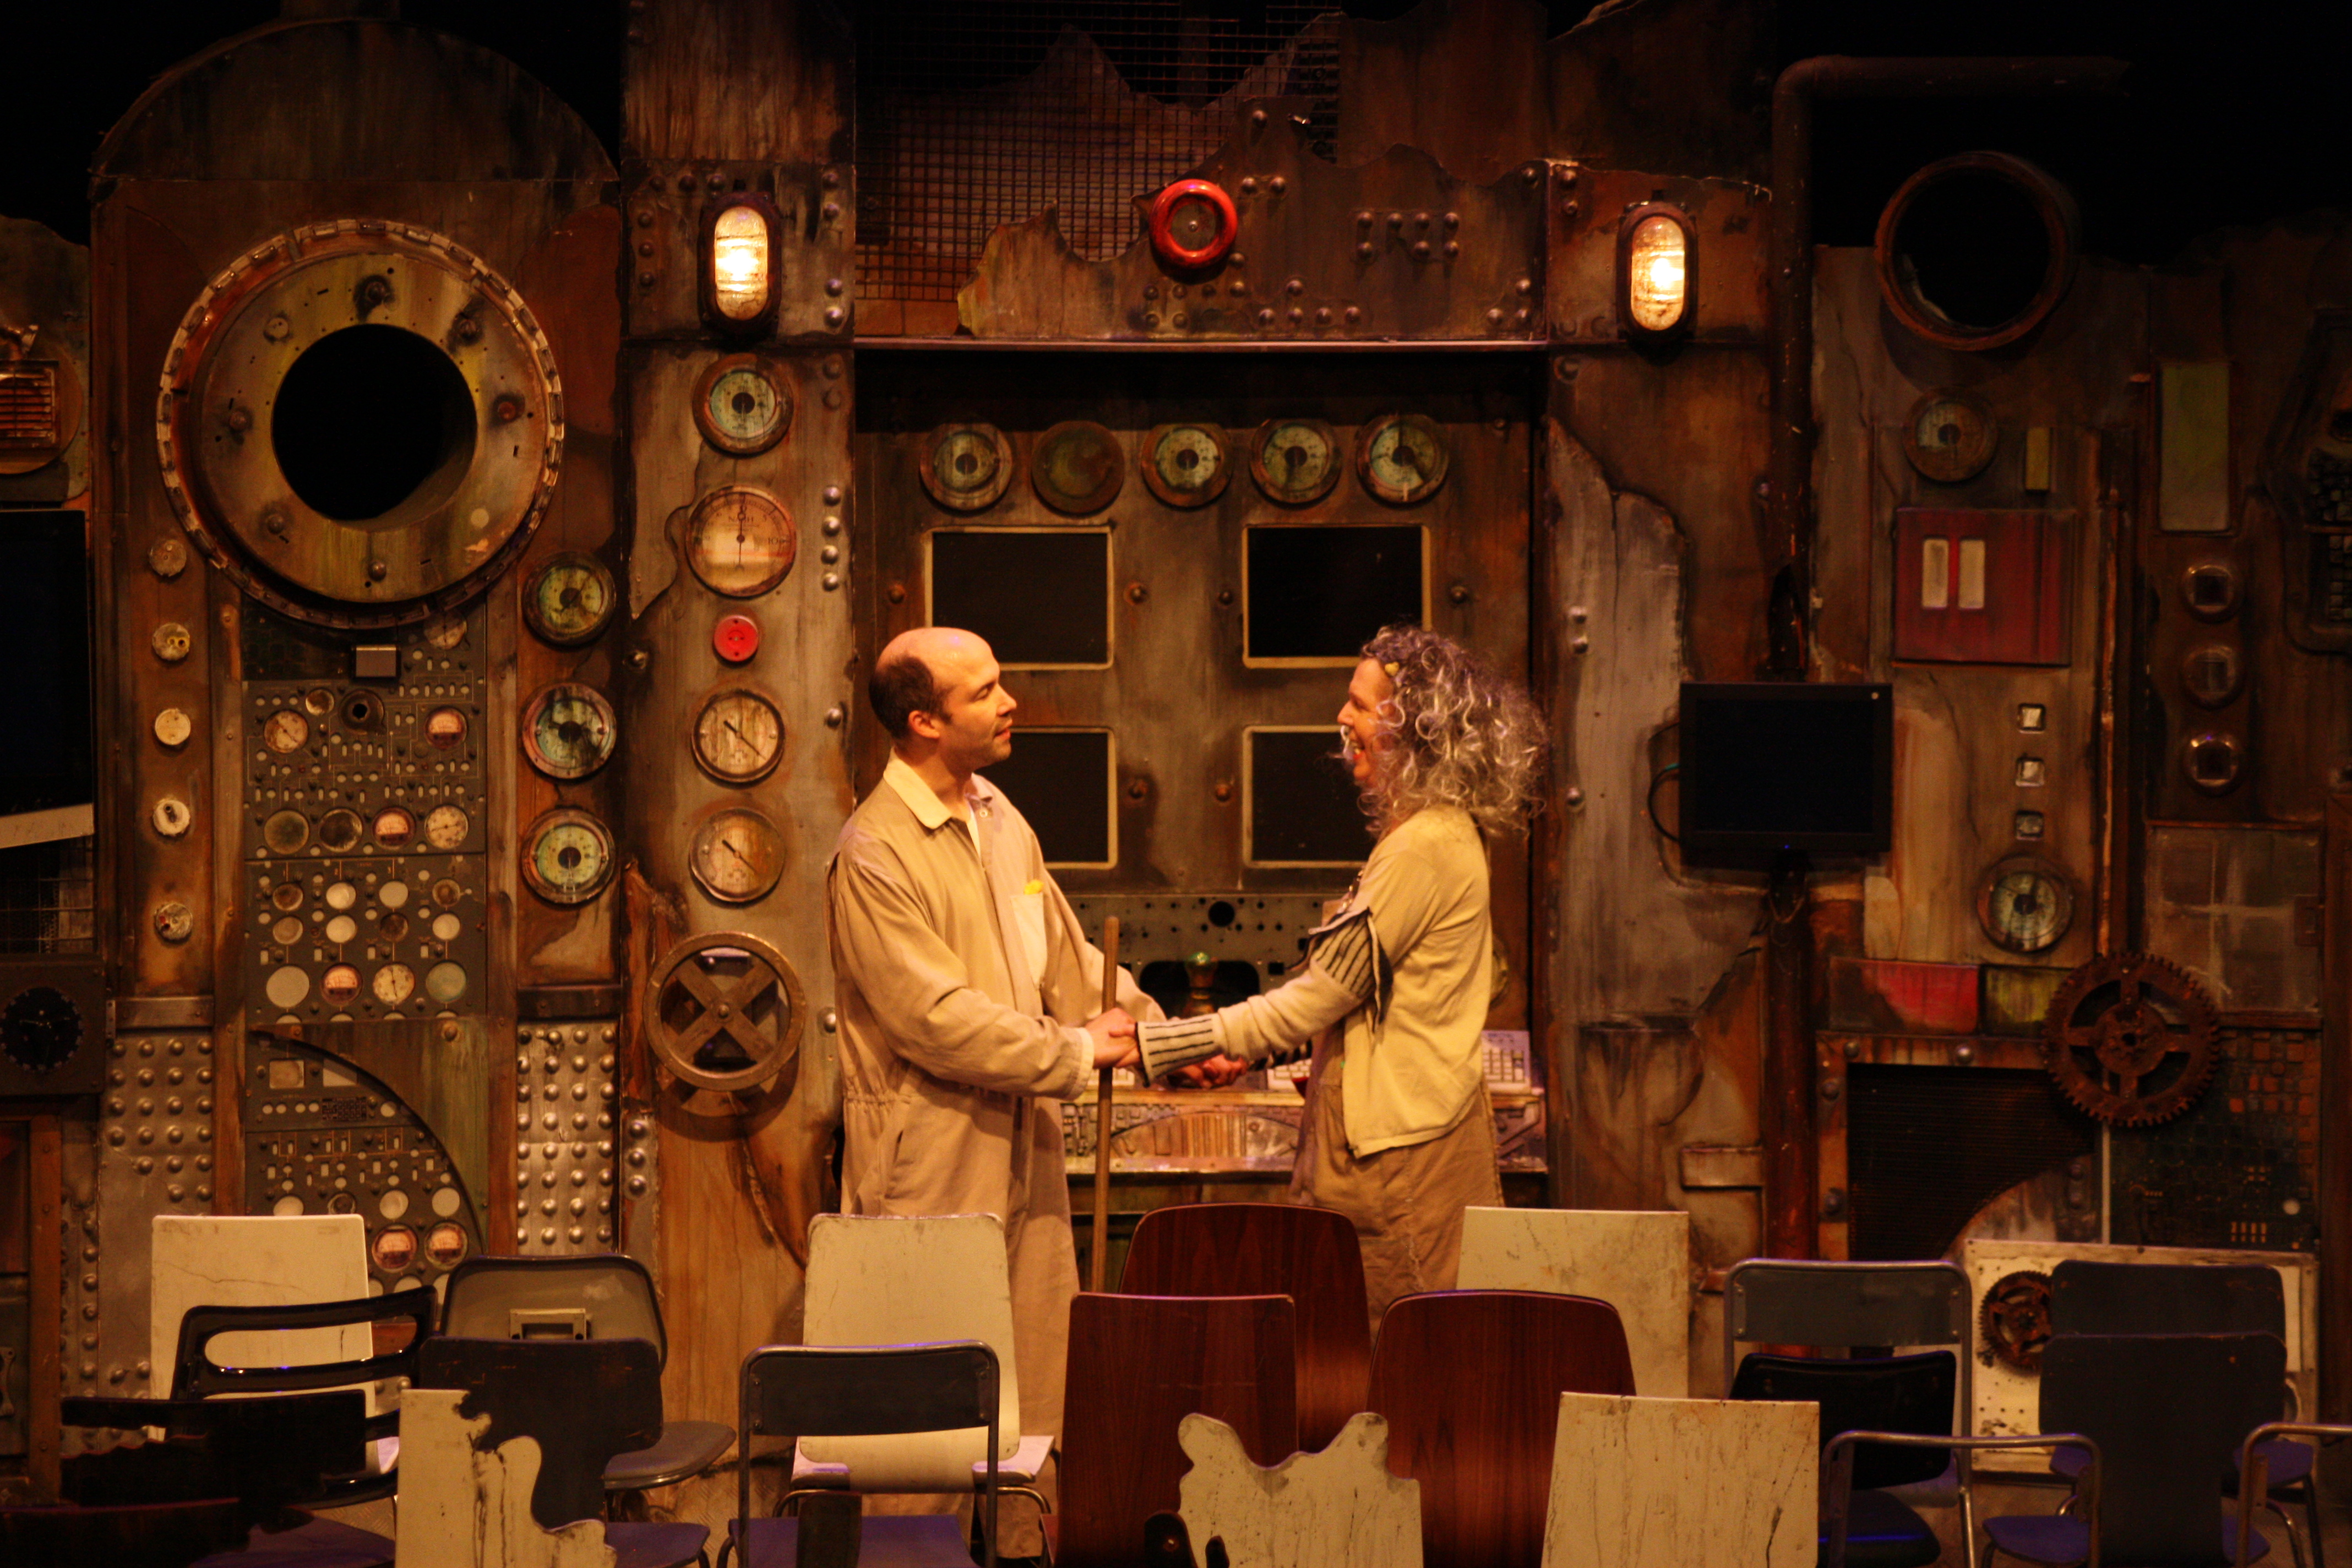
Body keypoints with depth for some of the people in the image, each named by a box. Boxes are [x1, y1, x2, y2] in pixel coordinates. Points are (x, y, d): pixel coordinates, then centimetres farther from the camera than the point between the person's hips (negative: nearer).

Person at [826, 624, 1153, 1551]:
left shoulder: (1001, 823, 12)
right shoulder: (874, 854, -15)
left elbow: (1068, 961, 17)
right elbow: (934, 1019, -20)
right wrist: (1074, 1054, -16)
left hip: (1022, 1148, 8)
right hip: (929, 1167, -8)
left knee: (1038, 1387, 10)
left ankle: (1016, 1545, 17)